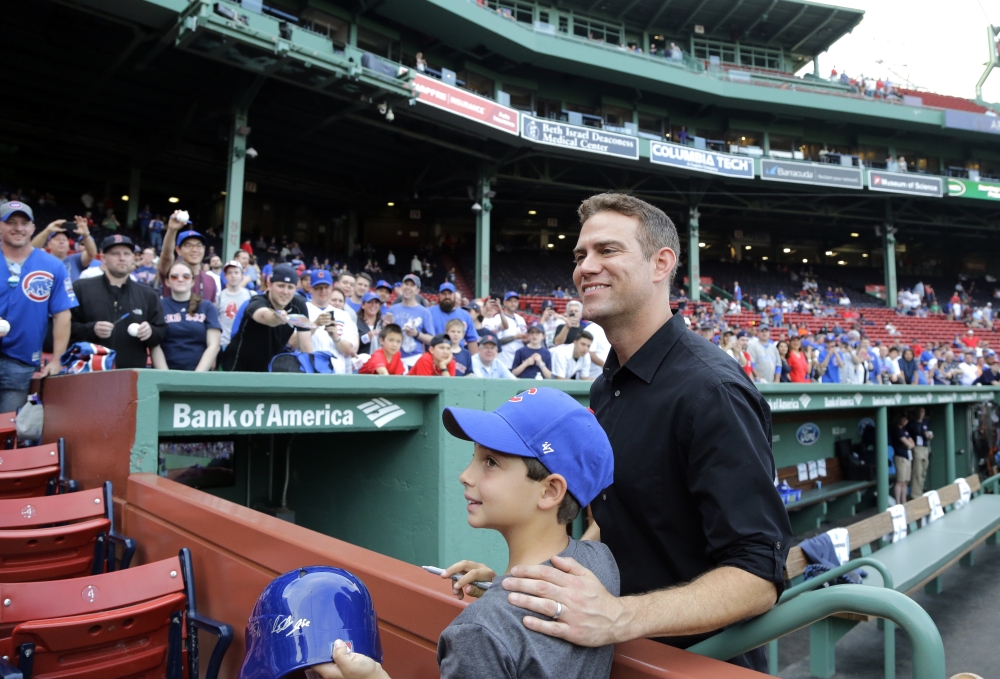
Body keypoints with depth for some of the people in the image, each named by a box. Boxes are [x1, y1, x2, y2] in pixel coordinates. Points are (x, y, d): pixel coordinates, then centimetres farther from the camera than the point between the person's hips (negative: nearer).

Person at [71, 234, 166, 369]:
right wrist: (91, 329, -17)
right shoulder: (81, 288, 6)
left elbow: (162, 333, 11)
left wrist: (150, 332, -11)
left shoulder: (148, 294, 13)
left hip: (133, 374, 2)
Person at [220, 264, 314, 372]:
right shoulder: (257, 303, -25)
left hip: (272, 367, 4)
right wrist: (276, 317, -74)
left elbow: (305, 344, -11)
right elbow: (264, 315, -52)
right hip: (240, 366, -4)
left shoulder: (298, 305, -12)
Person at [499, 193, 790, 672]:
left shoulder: (709, 389, -24)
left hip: (700, 661, -7)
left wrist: (620, 619, -39)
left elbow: (758, 576, -28)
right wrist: (539, 575, 0)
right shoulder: (606, 386, 2)